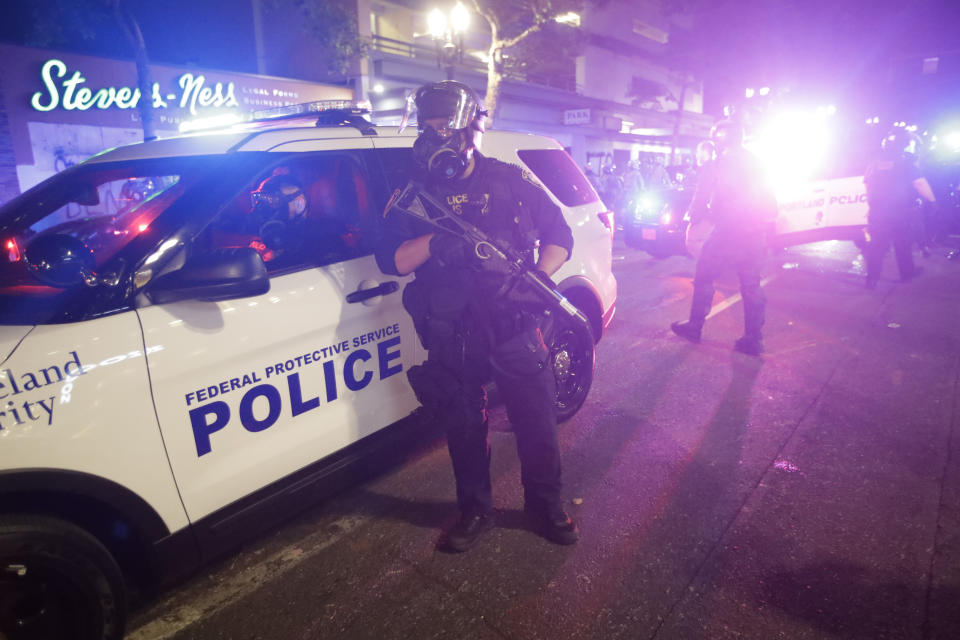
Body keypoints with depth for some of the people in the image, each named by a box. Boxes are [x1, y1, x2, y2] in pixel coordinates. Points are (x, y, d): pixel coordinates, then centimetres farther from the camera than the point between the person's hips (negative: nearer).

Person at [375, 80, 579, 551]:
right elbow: (389, 259, -3)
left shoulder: (511, 182, 2)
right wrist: (434, 243, -22)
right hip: (452, 340, 2)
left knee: (537, 423, 9)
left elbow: (559, 235, 6)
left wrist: (538, 275, -13)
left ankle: (545, 507, 33)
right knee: (464, 429, 15)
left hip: (515, 330, -1)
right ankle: (475, 512, 37)